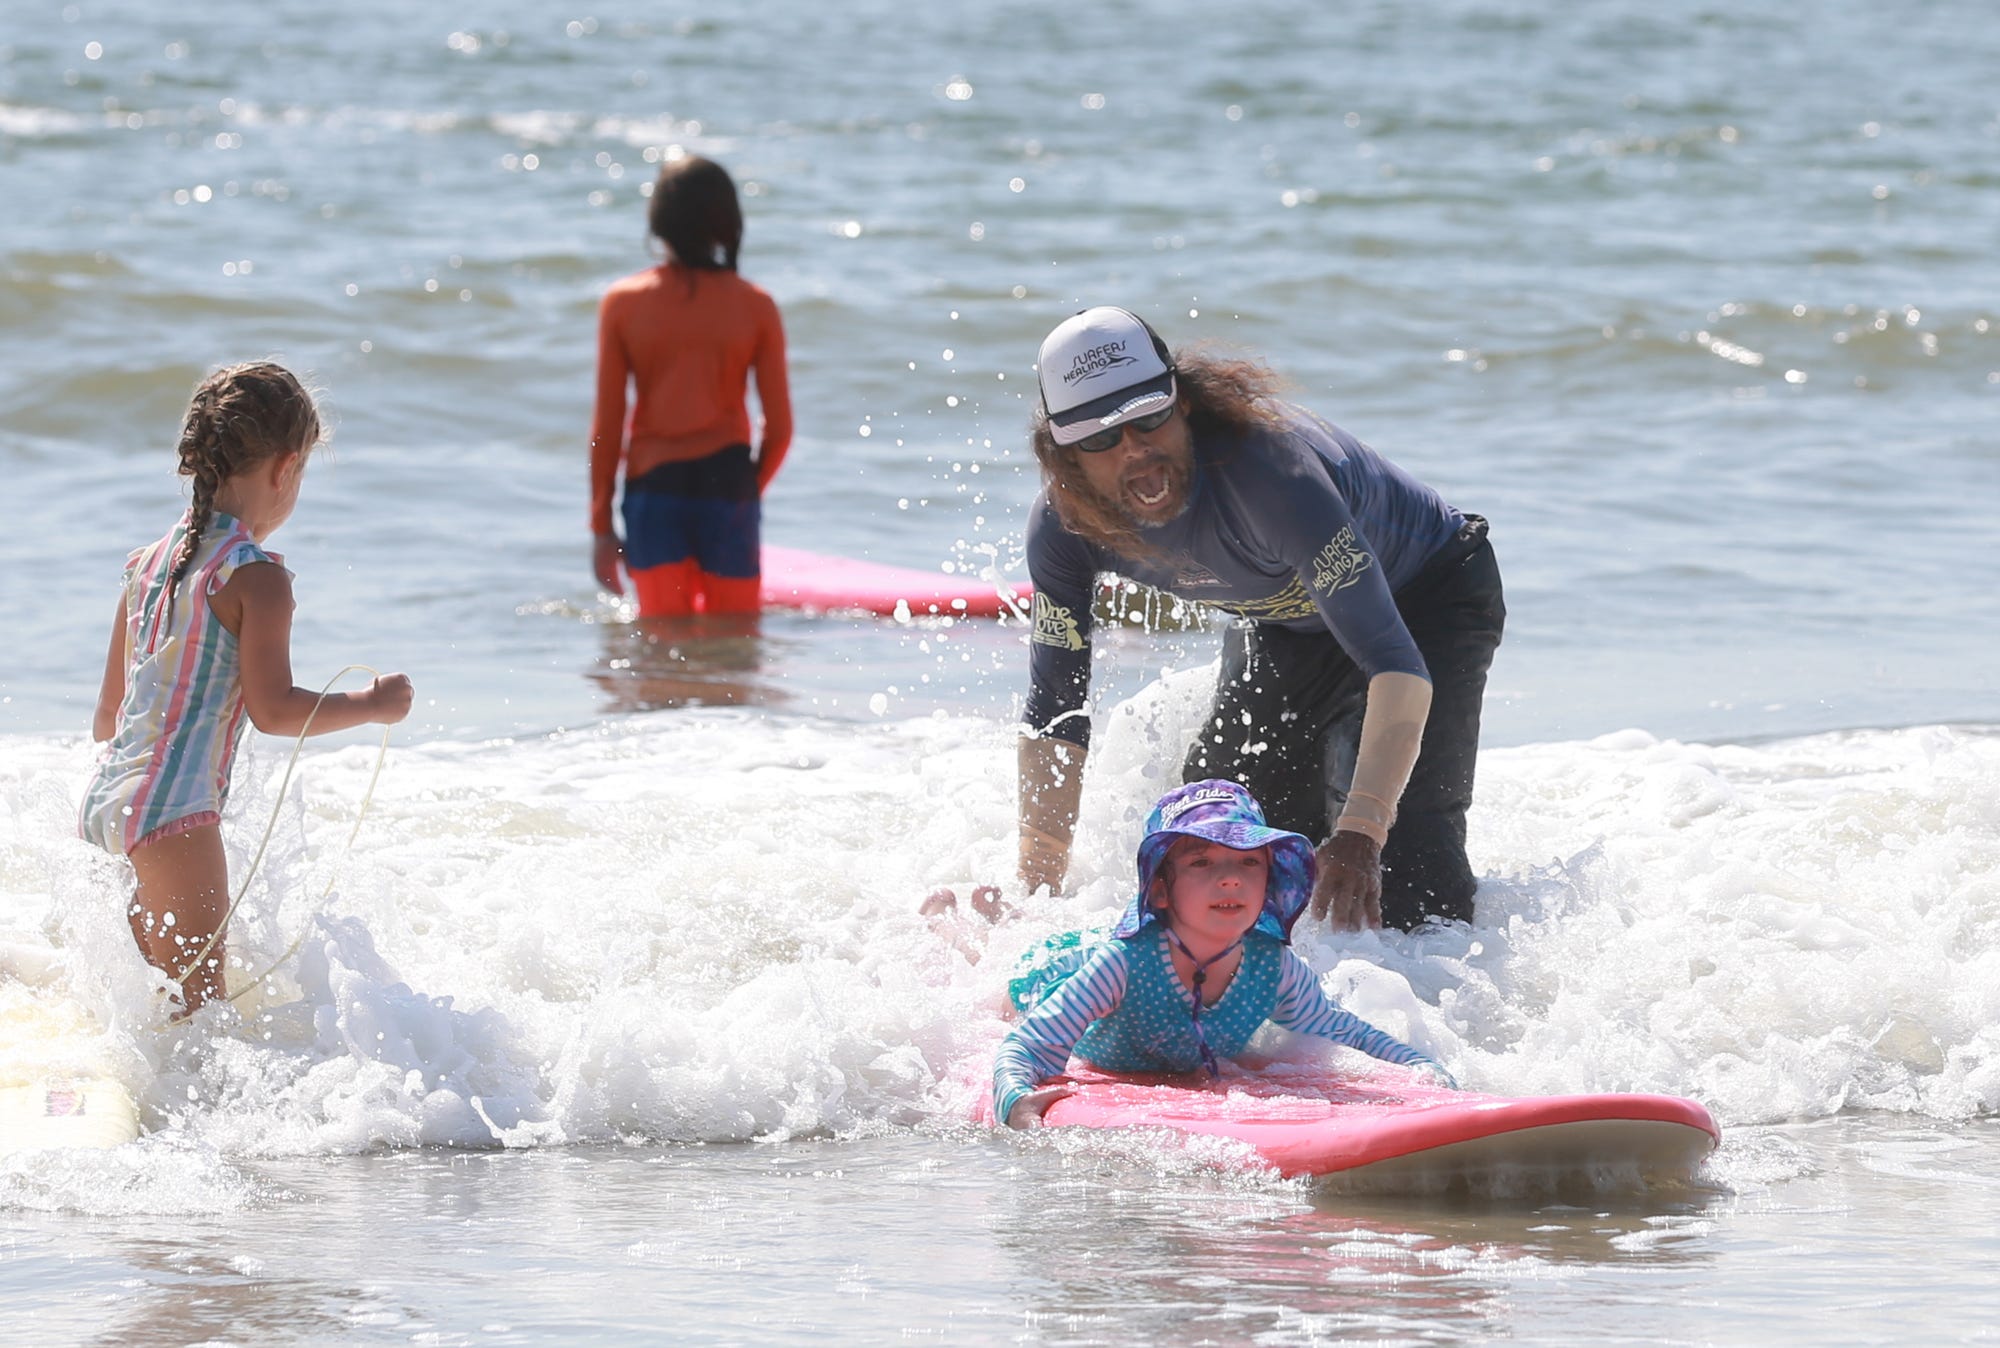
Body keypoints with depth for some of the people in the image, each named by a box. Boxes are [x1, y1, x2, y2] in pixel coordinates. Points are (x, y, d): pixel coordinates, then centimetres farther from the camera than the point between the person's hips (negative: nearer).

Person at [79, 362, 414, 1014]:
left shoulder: (147, 564, 14)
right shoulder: (257, 577, -10)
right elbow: (273, 709, -15)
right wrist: (372, 705, -1)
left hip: (104, 805, 9)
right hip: (176, 812, -9)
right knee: (199, 1007, -7)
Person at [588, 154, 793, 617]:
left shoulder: (622, 303, -3)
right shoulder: (755, 306, -2)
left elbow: (607, 423, -1)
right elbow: (780, 427, 0)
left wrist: (602, 526, 5)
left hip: (652, 488, 0)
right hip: (727, 485, 0)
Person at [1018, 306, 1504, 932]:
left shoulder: (1264, 464, -43)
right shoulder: (1064, 525, -24)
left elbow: (1398, 667, -48)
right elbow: (1053, 715, -13)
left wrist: (1360, 832, -60)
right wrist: (1036, 896, -20)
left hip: (1428, 597, -6)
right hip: (1286, 620, 6)